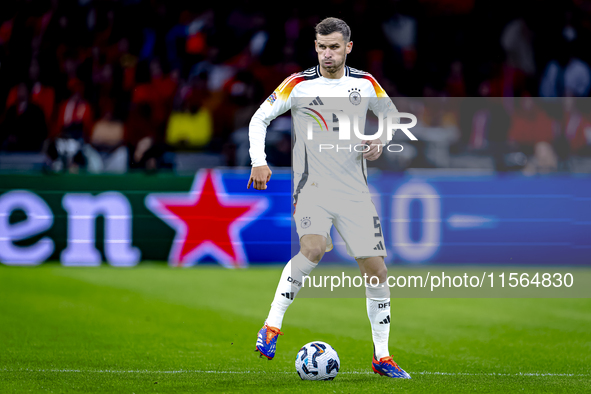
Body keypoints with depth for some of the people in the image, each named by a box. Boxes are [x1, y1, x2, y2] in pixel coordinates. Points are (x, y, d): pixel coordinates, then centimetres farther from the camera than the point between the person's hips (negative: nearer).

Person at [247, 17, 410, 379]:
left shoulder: (365, 84, 5)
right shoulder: (299, 85, -3)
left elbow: (392, 116, 20)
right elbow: (260, 118, 2)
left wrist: (380, 142, 0)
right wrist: (259, 161, -11)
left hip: (355, 191, 4)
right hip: (312, 186, -3)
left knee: (376, 268, 1)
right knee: (313, 247, -31)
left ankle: (382, 357, 12)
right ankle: (272, 326, -18)